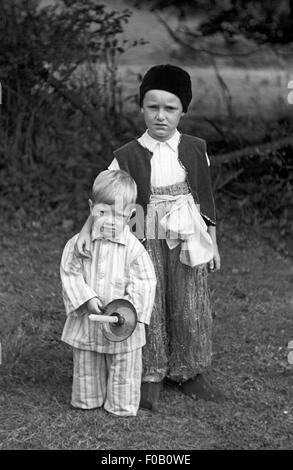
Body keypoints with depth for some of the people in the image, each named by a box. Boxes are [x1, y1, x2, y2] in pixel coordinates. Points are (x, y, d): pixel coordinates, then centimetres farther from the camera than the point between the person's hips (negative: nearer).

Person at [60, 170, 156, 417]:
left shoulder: (134, 248, -14)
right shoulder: (79, 244, -7)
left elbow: (144, 283, -12)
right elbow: (70, 274, -5)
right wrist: (86, 298, -18)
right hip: (87, 320, 2)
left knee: (124, 368, 11)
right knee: (86, 366, 19)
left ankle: (123, 406, 29)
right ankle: (87, 401, 38)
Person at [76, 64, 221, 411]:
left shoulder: (195, 149, 2)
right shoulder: (128, 156, -3)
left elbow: (206, 199, 8)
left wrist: (213, 243, 10)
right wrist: (87, 230, -22)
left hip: (188, 241, 1)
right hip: (147, 242, -1)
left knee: (191, 308, 8)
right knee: (148, 308, 2)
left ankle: (192, 373, 25)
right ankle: (150, 377, 17)